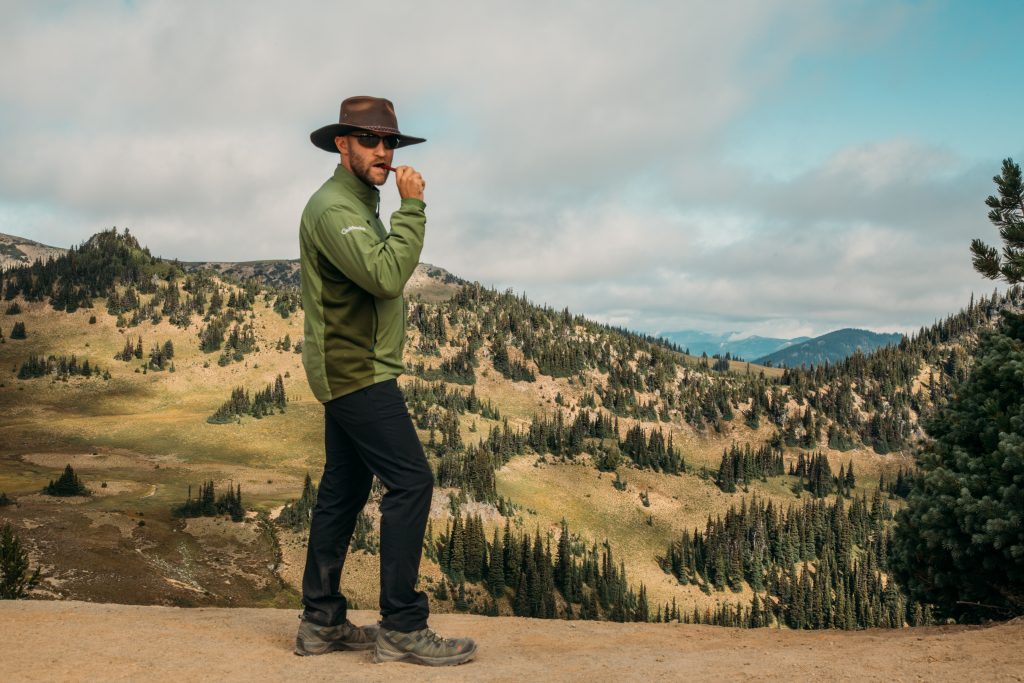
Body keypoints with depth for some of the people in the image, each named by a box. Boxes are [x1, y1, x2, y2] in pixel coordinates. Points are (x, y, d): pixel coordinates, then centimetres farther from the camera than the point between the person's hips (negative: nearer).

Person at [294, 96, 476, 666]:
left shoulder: (362, 205, 20)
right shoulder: (333, 207, -13)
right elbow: (387, 275, -25)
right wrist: (413, 206, -19)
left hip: (355, 372, 10)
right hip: (355, 371, -10)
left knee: (344, 491, 10)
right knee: (411, 480, -12)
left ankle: (321, 621, 17)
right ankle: (402, 626, -7)